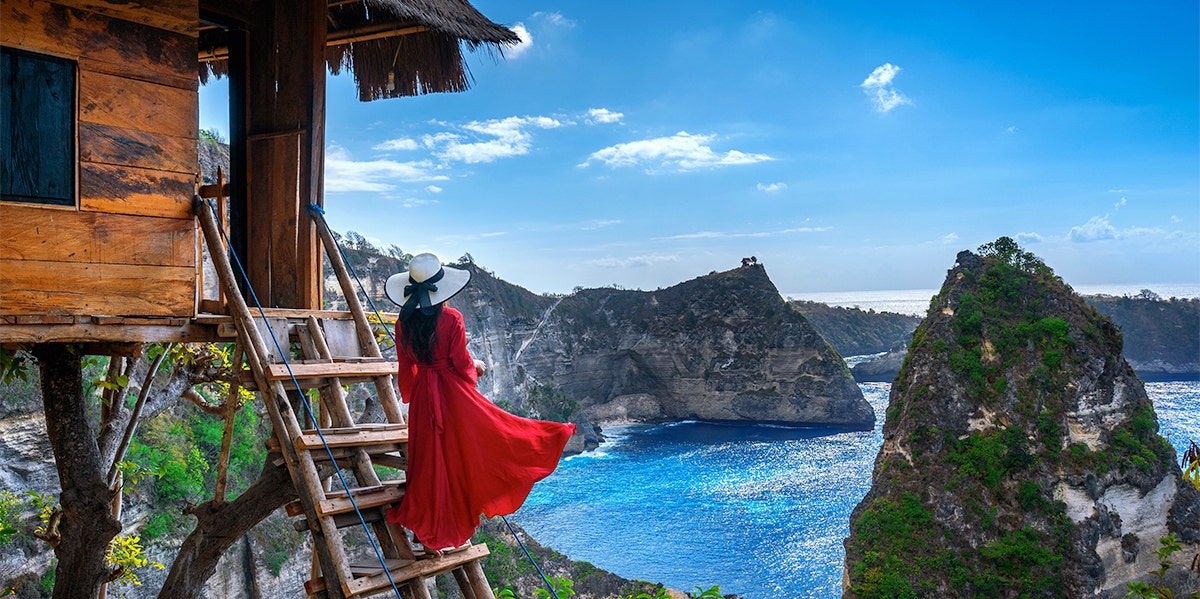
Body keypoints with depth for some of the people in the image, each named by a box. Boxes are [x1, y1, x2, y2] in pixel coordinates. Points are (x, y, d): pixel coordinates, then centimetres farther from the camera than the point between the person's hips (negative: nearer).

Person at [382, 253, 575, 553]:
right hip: (453, 393, -5)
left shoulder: (404, 323, -3)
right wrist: (476, 367, 13)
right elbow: (461, 363, -10)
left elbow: (406, 368, 6)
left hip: (422, 397, 5)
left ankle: (430, 531, 18)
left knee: (430, 461, 12)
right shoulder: (451, 319, -15)